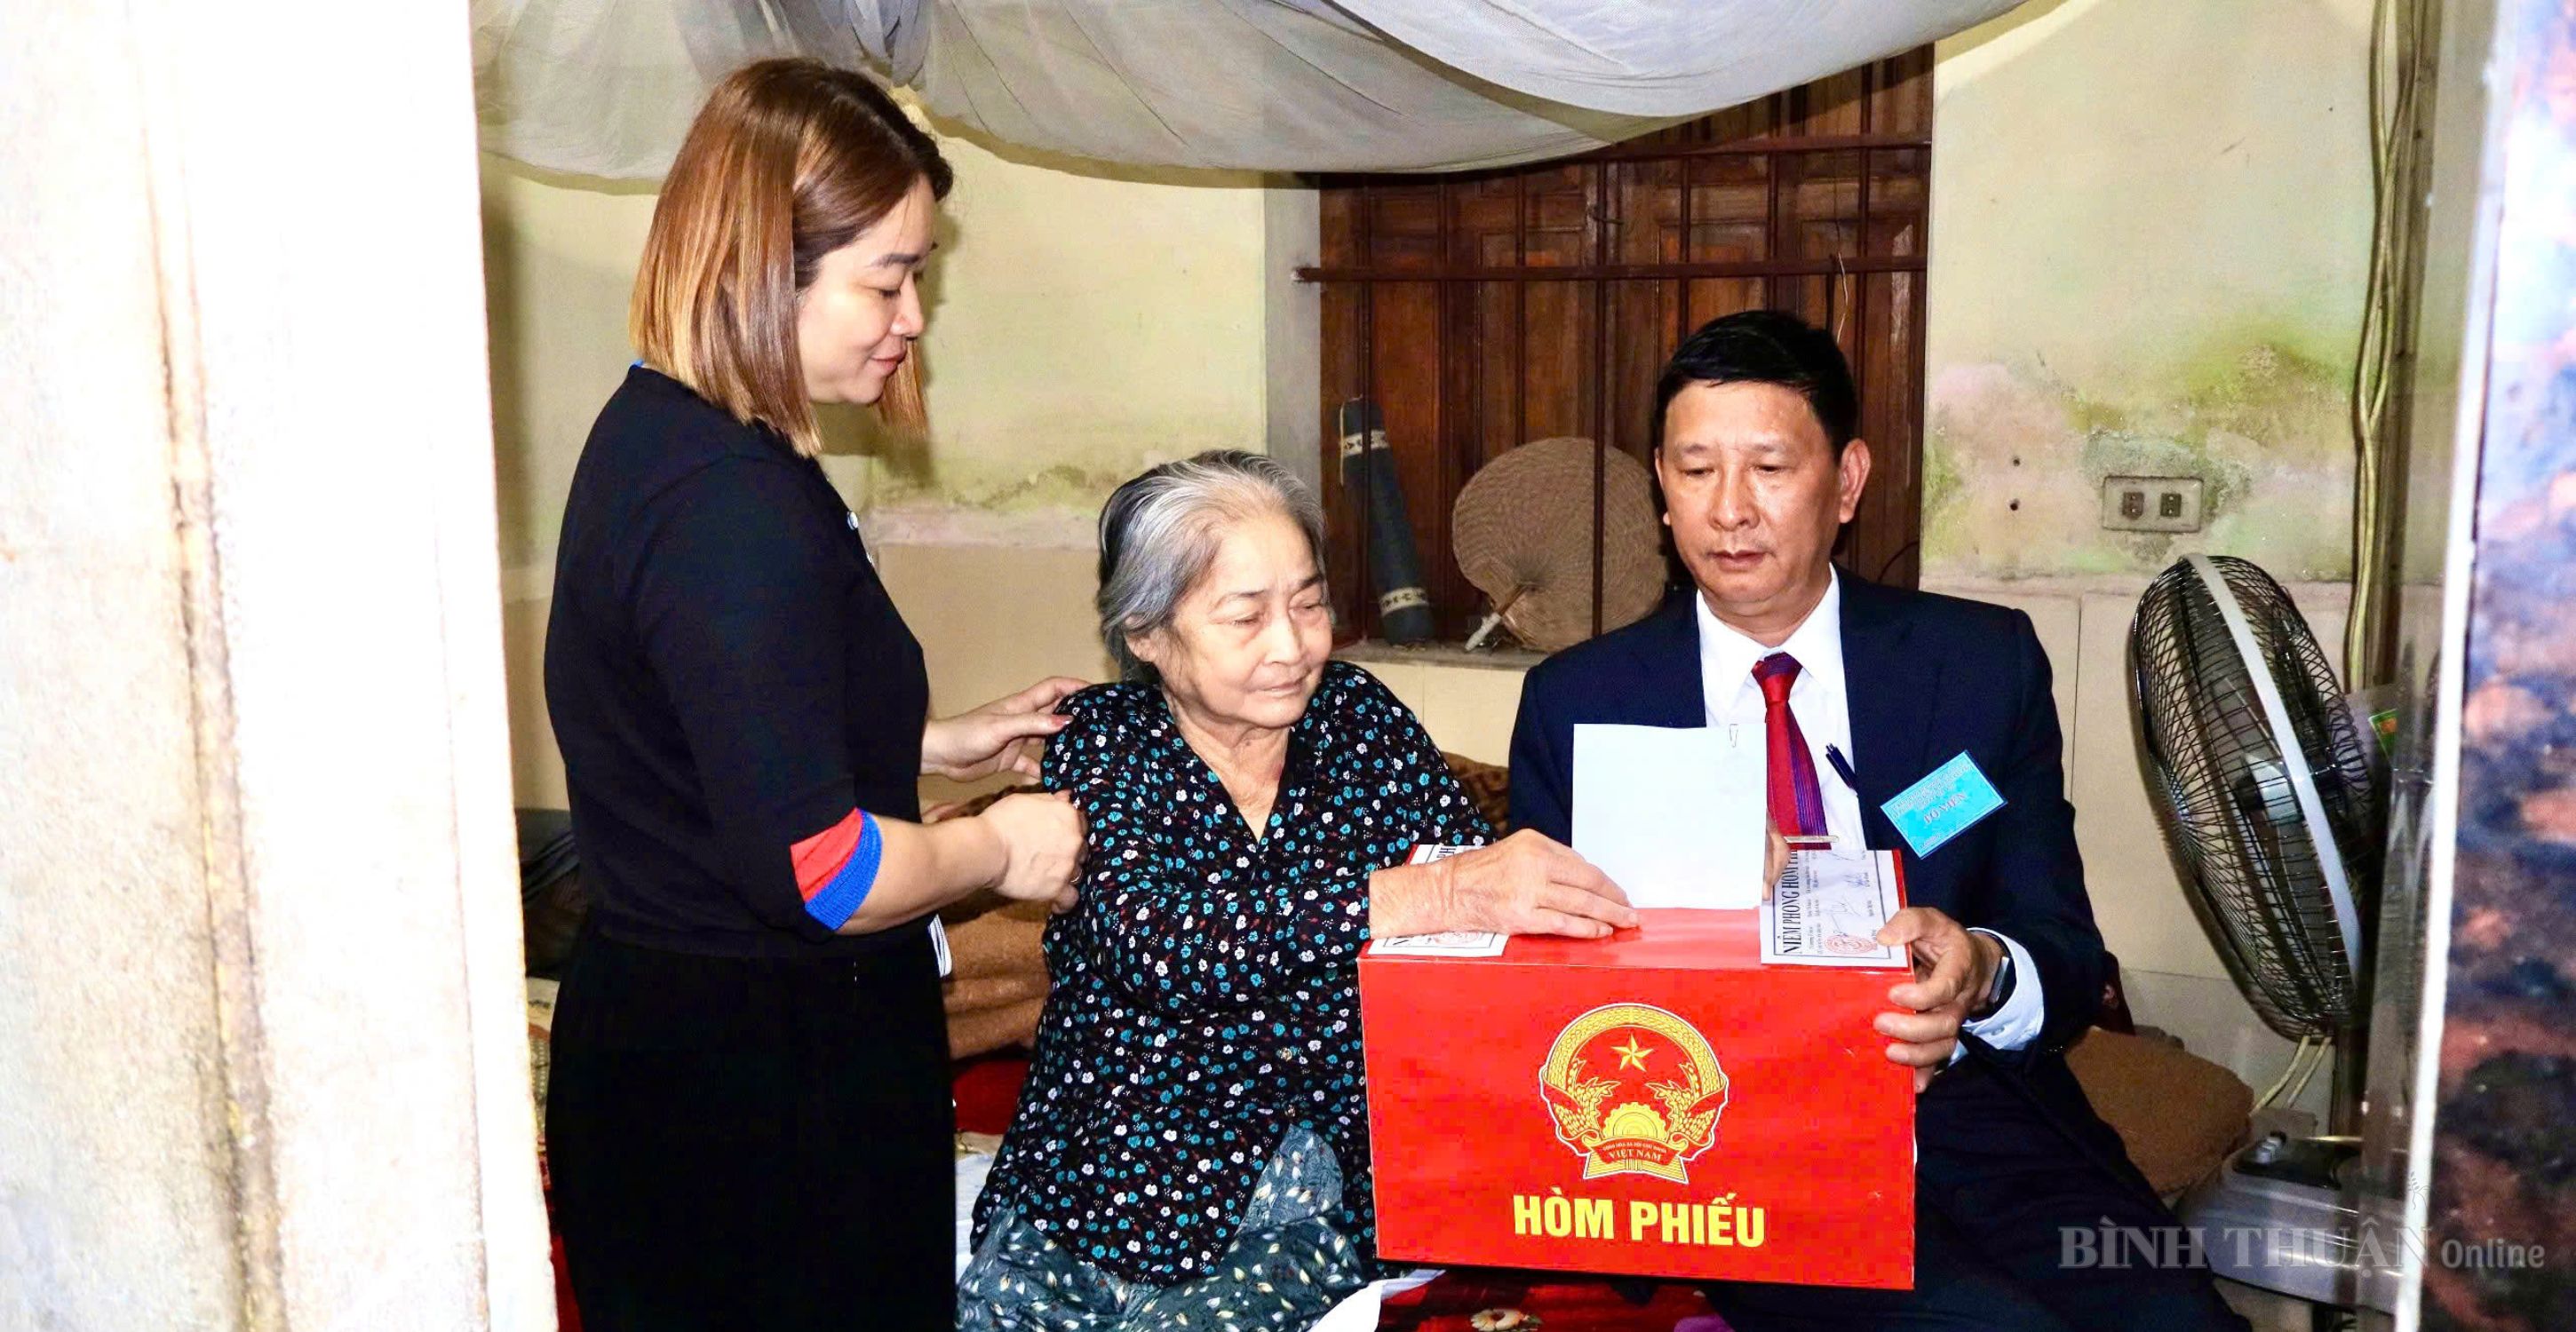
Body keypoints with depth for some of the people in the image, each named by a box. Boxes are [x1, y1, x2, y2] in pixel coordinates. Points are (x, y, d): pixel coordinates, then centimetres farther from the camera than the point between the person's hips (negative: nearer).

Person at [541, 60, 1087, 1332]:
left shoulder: (662, 433, 6)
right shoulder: (734, 510, -26)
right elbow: (814, 868, -28)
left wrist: (944, 740, 13)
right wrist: (1000, 848, -11)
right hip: (763, 1082, -10)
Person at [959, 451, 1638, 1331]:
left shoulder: (1357, 715, 4)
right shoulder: (1102, 739, -3)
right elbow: (1153, 944, -20)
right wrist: (1430, 895, -30)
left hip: (1344, 1192, 1)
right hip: (1118, 1184, 0)